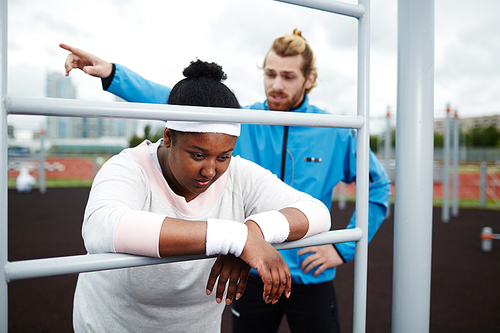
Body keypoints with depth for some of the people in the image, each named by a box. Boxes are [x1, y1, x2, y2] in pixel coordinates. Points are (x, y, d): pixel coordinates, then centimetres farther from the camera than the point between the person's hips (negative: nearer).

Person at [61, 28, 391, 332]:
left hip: (311, 278, 0)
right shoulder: (240, 123, -4)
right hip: (252, 273, 1)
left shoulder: (336, 132, -5)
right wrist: (112, 73, -23)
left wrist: (345, 248, -2)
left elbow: (378, 187, 4)